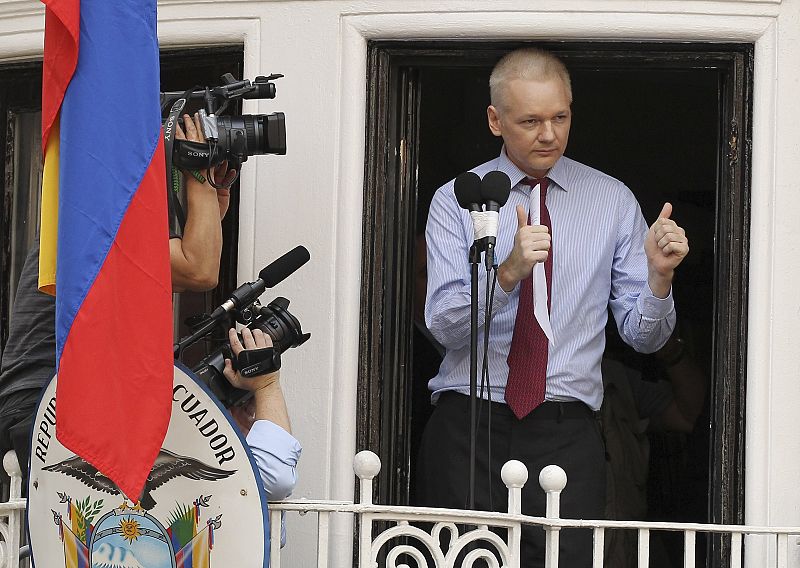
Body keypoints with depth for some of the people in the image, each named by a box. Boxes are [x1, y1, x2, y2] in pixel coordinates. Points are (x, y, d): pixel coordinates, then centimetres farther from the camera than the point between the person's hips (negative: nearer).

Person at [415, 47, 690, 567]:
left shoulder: (613, 200, 8)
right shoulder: (456, 200, 5)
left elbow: (643, 336, 4)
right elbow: (444, 324, -8)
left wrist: (659, 275, -16)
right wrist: (509, 271, -25)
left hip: (566, 432, 0)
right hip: (467, 427, 0)